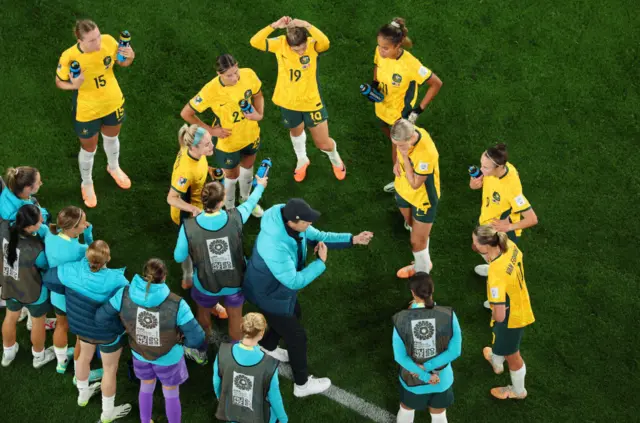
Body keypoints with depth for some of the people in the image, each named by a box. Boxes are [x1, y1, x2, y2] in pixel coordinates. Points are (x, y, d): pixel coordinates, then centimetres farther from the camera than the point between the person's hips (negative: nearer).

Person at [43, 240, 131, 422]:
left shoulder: (73, 270, -25)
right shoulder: (115, 281, -38)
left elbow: (48, 278, -9)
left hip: (81, 325, 5)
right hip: (107, 332, -5)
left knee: (85, 355, 33)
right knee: (110, 369, 20)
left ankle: (83, 395, 59)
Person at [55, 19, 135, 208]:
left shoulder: (108, 41, -24)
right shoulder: (70, 57, -32)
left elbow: (121, 62, -4)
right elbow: (59, 82, -15)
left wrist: (129, 58, -27)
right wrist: (73, 85, -37)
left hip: (113, 102, 4)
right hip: (87, 111, -3)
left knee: (111, 137, 32)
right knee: (89, 149, 19)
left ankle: (114, 167, 64)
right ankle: (87, 184, 49)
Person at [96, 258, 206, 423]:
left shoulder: (125, 294, -27)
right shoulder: (176, 304, -35)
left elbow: (101, 317, -14)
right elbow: (196, 339, -29)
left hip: (140, 353, 3)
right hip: (168, 357, -3)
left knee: (146, 386, 33)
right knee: (171, 394, 24)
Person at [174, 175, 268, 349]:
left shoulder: (188, 227, -27)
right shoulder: (235, 218, -23)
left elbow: (179, 257, -12)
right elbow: (250, 202, 0)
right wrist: (260, 186, 20)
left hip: (207, 285, -1)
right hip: (235, 281, 1)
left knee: (204, 312, 32)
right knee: (236, 318, 28)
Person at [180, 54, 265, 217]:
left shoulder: (249, 75, -24)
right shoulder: (211, 90, -34)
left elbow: (257, 95, 0)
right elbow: (186, 113, -21)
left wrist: (259, 114, -18)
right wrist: (210, 130, -17)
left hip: (251, 134, 4)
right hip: (228, 141, -4)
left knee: (248, 166, 28)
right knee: (232, 175, 17)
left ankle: (245, 199, 58)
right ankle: (230, 210, 46)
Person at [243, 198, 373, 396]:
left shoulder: (290, 220, -19)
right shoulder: (275, 247, -45)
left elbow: (317, 236, -3)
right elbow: (295, 281, -36)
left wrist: (352, 239, -11)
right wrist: (321, 262, -28)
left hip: (280, 285, 8)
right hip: (270, 294, -8)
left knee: (294, 315, 33)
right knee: (297, 336, 9)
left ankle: (267, 347, 60)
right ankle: (302, 384, 32)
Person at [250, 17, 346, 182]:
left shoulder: (313, 45, -25)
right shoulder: (280, 44, -20)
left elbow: (325, 42, -48)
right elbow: (255, 42, -32)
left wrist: (307, 25, -56)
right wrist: (274, 26, -43)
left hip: (311, 102, -2)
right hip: (288, 102, 2)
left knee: (323, 143, 11)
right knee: (296, 131, 30)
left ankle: (335, 159, 47)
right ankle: (302, 160, 60)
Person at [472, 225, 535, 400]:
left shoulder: (496, 274, -43)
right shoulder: (509, 245, -20)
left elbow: (500, 316, -39)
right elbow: (519, 256, 8)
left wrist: (495, 316, -16)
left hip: (510, 317, -7)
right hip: (520, 304, 8)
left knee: (511, 354, 22)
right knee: (500, 340, 37)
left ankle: (518, 391, 49)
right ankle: (496, 362, 69)